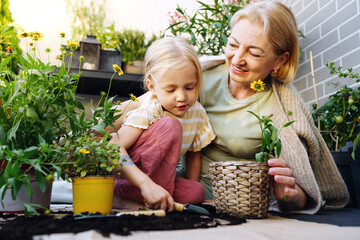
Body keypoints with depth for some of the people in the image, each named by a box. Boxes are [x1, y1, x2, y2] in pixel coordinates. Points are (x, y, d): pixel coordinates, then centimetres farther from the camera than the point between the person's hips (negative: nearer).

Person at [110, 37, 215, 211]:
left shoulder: (197, 113, -5)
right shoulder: (148, 110, -24)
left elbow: (193, 155, 7)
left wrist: (190, 194, -1)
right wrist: (147, 184, -43)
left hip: (151, 174, 7)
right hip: (121, 175, -6)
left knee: (197, 191, -23)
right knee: (170, 126, -28)